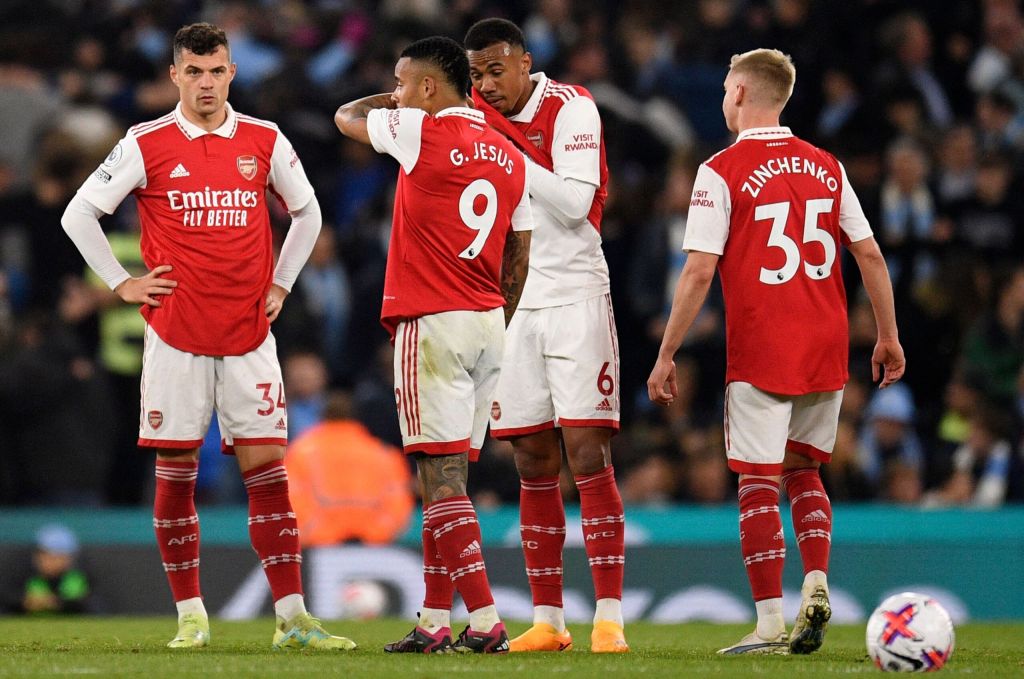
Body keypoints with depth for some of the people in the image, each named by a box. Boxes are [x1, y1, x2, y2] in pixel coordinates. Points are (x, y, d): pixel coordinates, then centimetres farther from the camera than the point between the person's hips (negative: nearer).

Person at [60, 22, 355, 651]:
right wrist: (122, 284, 2)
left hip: (250, 334, 1)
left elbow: (306, 211, 20)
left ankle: (293, 617, -4)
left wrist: (280, 285, 12)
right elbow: (80, 213, 5)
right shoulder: (146, 145, -1)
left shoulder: (265, 142, 6)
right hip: (176, 334, -1)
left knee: (268, 469, -3)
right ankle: (191, 616, 8)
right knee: (175, 472, 1)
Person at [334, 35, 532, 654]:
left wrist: (398, 98, 25)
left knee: (443, 476, -8)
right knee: (446, 477, 12)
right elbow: (519, 259, 16)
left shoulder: (424, 132, -9)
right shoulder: (509, 157, 12)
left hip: (433, 324, -7)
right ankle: (435, 622, 13)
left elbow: (347, 116, 9)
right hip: (488, 324, 7)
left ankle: (485, 621, -15)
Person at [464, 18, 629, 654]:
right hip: (512, 304, 5)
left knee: (587, 456, -10)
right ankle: (548, 620, 7)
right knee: (535, 467, 5)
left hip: (574, 296, -5)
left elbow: (574, 204, -18)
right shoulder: (481, 113, 9)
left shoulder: (570, 108, -8)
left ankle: (610, 618, -11)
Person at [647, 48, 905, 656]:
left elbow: (699, 272, -10)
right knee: (803, 469, 20)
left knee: (759, 483, -1)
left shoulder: (722, 172, -7)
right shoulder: (825, 166, 8)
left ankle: (771, 625, -5)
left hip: (760, 354, -5)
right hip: (827, 352, 5)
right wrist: (889, 337, 16)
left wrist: (666, 356, -4)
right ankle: (816, 584, 1)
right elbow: (869, 253, 7)